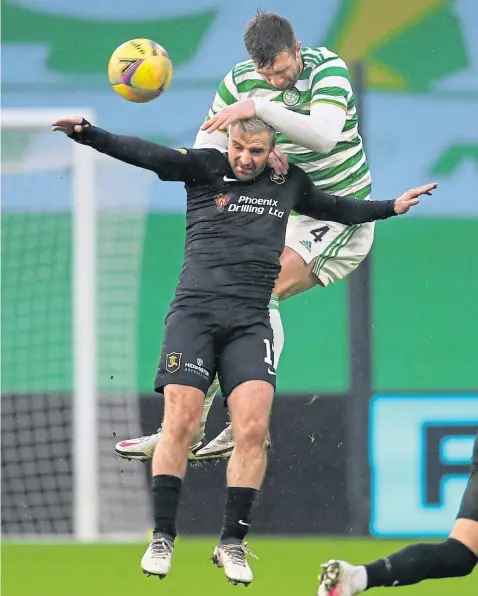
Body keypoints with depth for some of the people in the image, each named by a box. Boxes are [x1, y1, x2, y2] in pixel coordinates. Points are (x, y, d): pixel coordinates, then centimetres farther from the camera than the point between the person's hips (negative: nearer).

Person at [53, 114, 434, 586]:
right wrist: (90, 136, -24)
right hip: (194, 311, -2)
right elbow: (148, 155, -10)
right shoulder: (206, 167, 4)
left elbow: (340, 209, 34)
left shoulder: (290, 183, 16)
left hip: (250, 321, 3)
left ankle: (232, 544, -2)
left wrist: (392, 207, 34)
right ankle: (162, 538, -1)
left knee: (253, 428, -12)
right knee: (180, 425, -11)